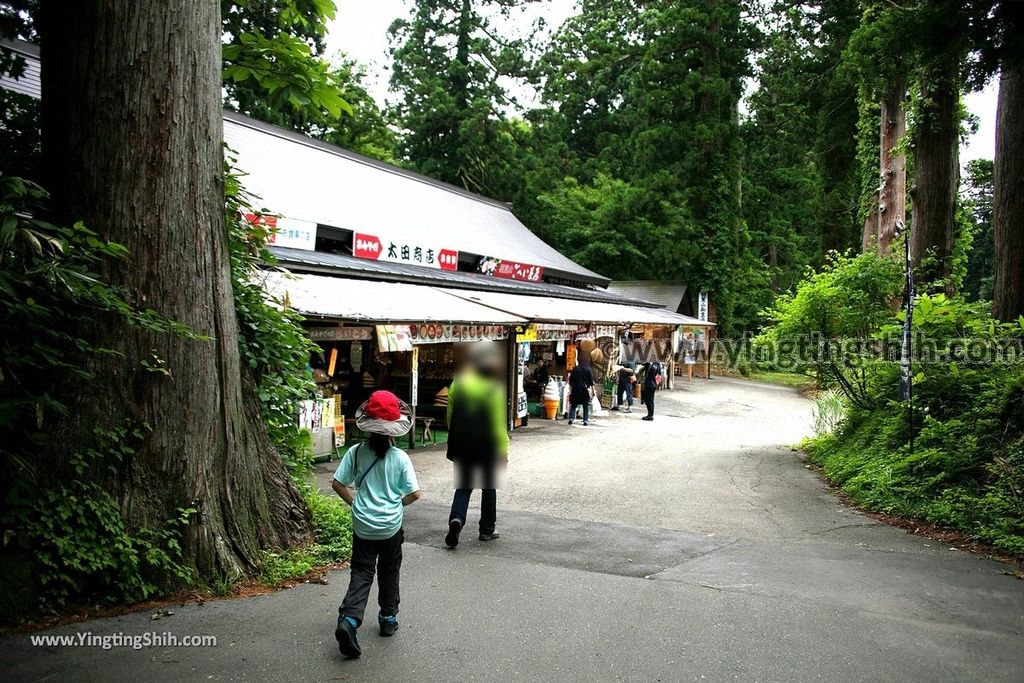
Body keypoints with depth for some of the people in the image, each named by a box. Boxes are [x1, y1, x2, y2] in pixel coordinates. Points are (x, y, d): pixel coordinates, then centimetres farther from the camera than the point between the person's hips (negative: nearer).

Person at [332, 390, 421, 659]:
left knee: (361, 574, 8)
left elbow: (337, 484, -6)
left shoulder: (356, 452, -8)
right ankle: (388, 619, 29)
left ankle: (349, 619, -12)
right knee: (389, 573, 18)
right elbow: (415, 493, -12)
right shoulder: (400, 457, -13)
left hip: (363, 526, 1)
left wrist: (354, 501, 9)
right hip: (391, 526, -1)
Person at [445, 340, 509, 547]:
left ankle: (457, 518, -13)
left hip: (461, 445, 3)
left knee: (464, 485, 12)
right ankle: (487, 529, 21)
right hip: (487, 446, -3)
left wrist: (455, 440, 19)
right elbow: (499, 424, -12)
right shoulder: (494, 389, -12)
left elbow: (451, 417, 8)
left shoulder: (457, 385, 1)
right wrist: (503, 450, -6)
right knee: (488, 486, 13)